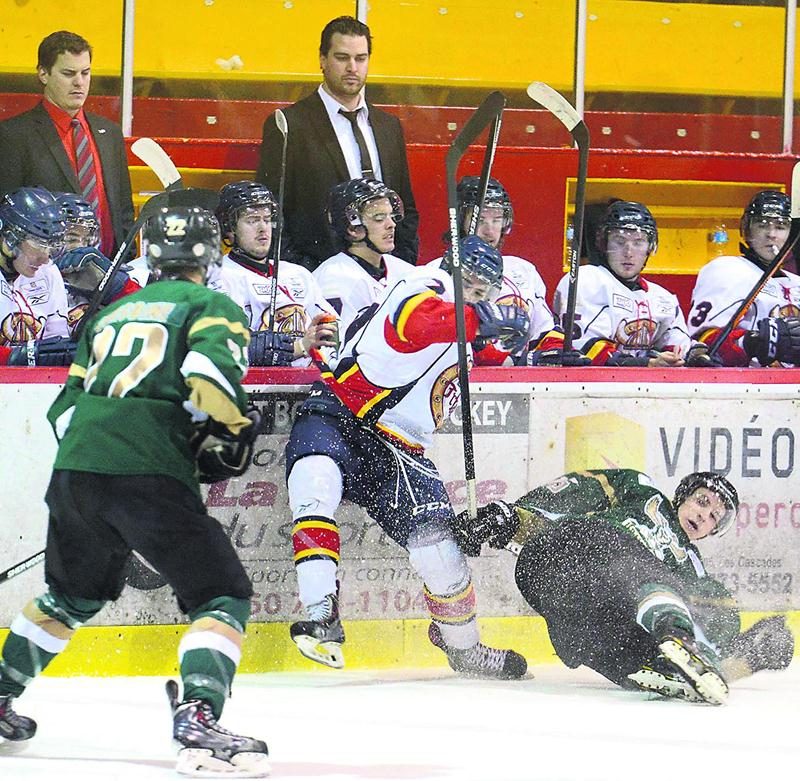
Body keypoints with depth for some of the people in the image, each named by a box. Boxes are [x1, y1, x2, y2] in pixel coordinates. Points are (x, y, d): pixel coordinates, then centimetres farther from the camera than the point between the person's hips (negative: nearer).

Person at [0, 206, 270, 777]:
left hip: (74, 470, 6)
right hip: (148, 473, -6)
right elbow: (210, 373, -12)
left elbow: (67, 405, 25)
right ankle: (197, 720, -22)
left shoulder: (112, 314, 27)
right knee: (223, 596, -2)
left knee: (74, 595, 30)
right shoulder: (212, 306, 8)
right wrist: (234, 430, 3)